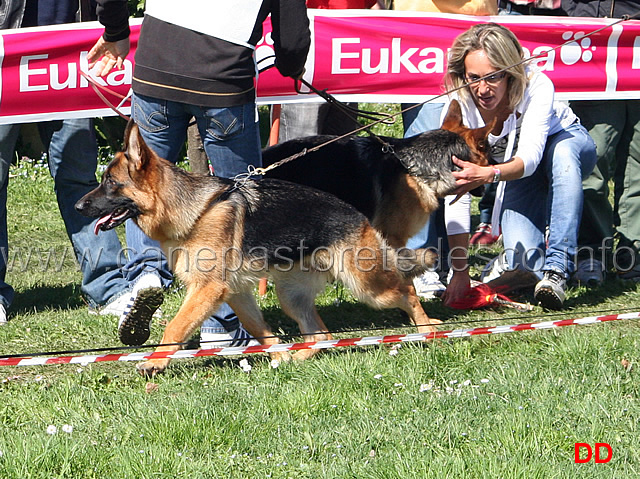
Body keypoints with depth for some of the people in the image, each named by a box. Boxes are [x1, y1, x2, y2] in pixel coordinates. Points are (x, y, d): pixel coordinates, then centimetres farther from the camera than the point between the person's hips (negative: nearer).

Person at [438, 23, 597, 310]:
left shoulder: (537, 86, -35)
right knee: (524, 259, -21)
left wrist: (489, 174, -66)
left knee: (561, 154, -39)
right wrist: (460, 273, -34)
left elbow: (530, 157, -43)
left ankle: (557, 267, -37)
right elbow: (455, 192, -30)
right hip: (517, 173, 2)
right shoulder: (459, 106, -28)